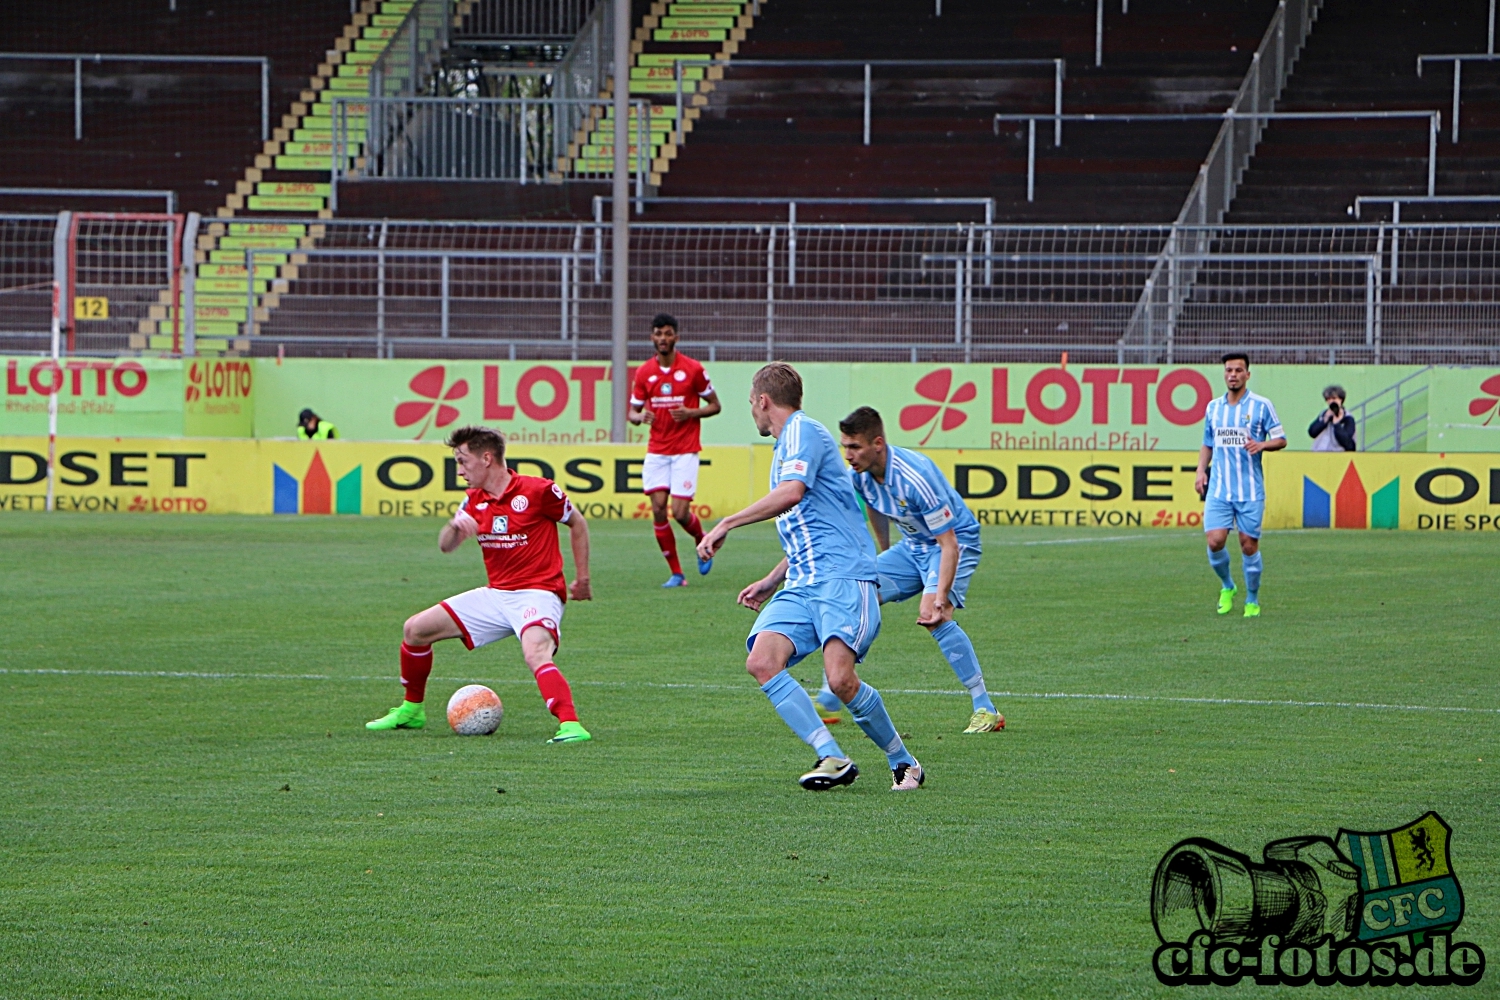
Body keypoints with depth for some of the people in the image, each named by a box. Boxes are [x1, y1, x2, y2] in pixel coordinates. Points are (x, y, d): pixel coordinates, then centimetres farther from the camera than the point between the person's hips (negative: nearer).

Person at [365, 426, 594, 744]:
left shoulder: (537, 491, -11)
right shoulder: (475, 501, 8)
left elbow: (577, 524, 3)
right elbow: (445, 545, 6)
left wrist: (582, 579, 5)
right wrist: (455, 525, -17)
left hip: (537, 594, -7)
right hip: (495, 595, 7)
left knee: (536, 654, -38)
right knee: (415, 630, 7)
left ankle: (570, 725, -45)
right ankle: (411, 710, 24)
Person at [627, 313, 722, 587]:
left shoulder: (693, 369, -4)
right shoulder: (643, 372, 4)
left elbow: (715, 405, 3)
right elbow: (632, 412, 11)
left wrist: (690, 413, -15)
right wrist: (639, 416, -13)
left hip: (685, 450, -3)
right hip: (656, 450, 3)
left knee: (681, 512, -11)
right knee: (658, 510, -7)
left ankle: (702, 541, 24)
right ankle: (676, 573, 4)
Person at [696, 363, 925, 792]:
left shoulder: (803, 431, -3)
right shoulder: (786, 445, 27)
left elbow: (791, 492, -22)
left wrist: (727, 524, -20)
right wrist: (772, 580, 35)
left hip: (842, 576, -9)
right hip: (802, 583, 9)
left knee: (840, 678, -23)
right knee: (761, 662, -14)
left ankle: (903, 762, -2)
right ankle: (833, 759, -16)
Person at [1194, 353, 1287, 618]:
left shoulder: (1261, 405, -1)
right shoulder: (1213, 407, 11)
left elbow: (1281, 439, 2)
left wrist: (1262, 444, -18)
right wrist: (1201, 470, 6)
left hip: (1250, 490, -3)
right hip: (1219, 489, 3)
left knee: (1249, 545, 0)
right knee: (1215, 541, -10)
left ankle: (1252, 601, 17)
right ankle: (1227, 587, 16)